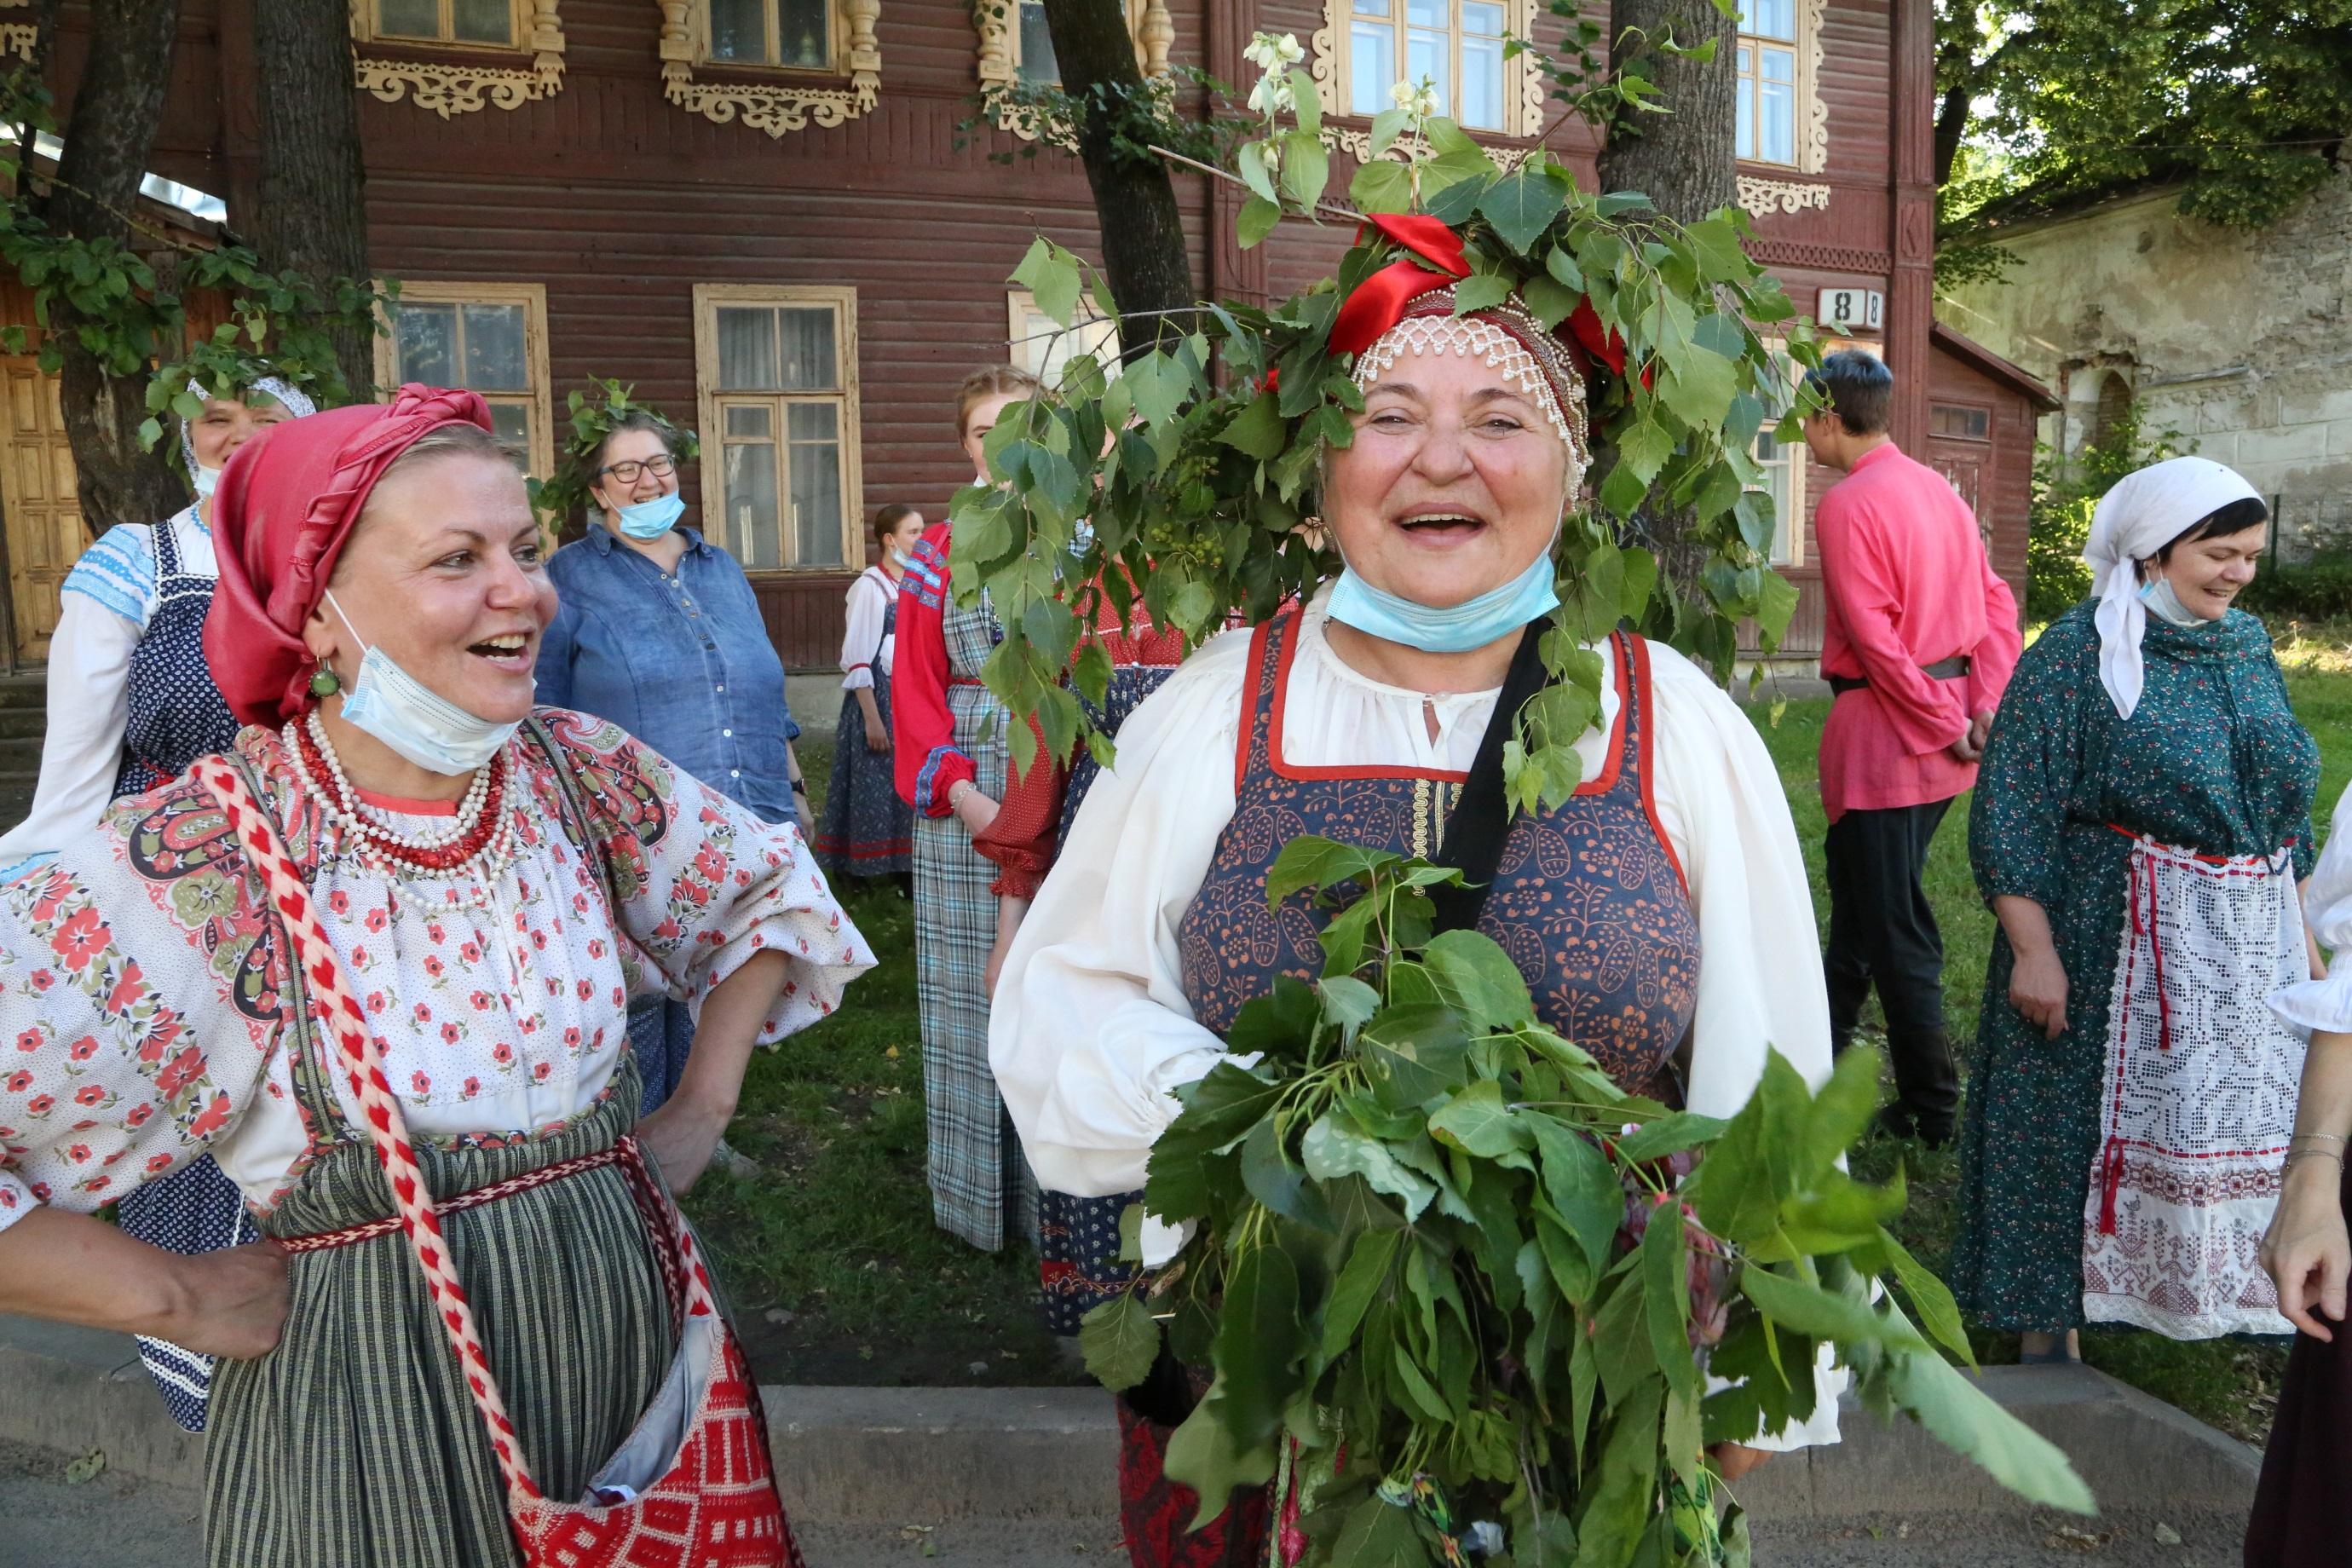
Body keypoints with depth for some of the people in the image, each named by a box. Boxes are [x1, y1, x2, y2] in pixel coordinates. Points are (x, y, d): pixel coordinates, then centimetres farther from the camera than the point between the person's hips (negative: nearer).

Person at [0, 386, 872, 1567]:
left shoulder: (580, 772, -6)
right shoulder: (202, 855, -19)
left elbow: (774, 888, 9)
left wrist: (700, 1112, 1)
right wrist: (176, 1301, -13)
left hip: (627, 1334, 4)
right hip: (371, 1406, -3)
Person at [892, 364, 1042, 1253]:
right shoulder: (939, 555, 11)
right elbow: (916, 687, 7)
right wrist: (963, 794, -8)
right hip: (962, 799, 1)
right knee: (972, 988, 4)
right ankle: (979, 1201, 17)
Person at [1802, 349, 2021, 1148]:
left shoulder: (1846, 504, -14)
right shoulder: (1937, 488, 11)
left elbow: (1875, 636, -20)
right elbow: (1996, 601, 7)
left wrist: (1945, 723, -12)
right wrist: (1986, 706, 0)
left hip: (1887, 726, -9)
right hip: (1945, 723, 9)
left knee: (1893, 922, 0)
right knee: (1859, 887, 20)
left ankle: (1932, 1108, 9)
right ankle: (1823, 1048, 35)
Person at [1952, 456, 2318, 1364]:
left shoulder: (2247, 645, 9)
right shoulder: (2077, 655, -12)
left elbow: (2286, 805, 18)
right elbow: (2013, 813, -15)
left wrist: (2299, 931, 17)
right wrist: (2033, 949, -19)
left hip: (2254, 944, 6)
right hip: (2114, 945, -6)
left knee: (2243, 1129, 13)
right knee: (2082, 1115, 2)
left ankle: (2224, 1294, 33)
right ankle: (2053, 1315, 18)